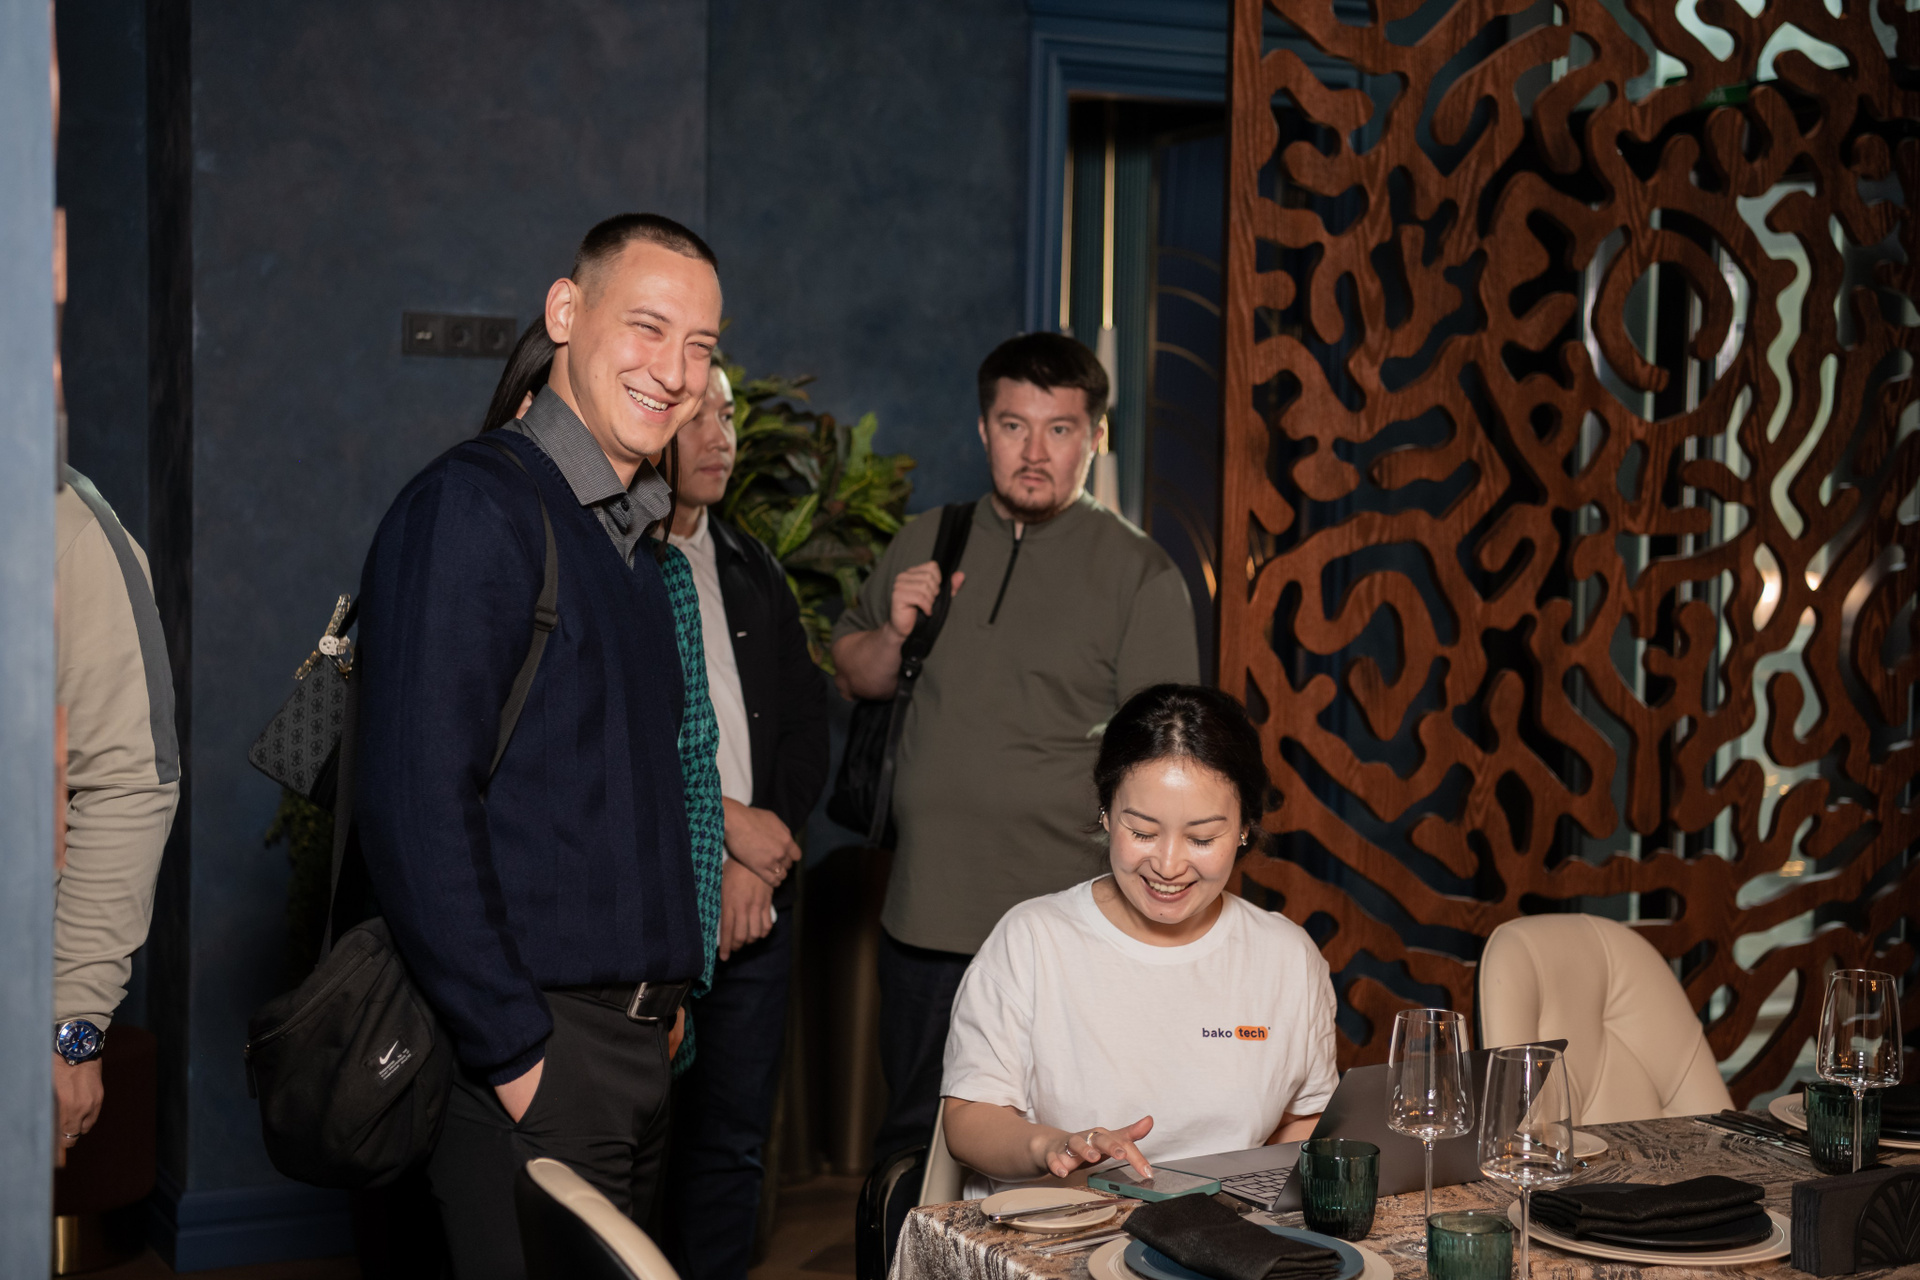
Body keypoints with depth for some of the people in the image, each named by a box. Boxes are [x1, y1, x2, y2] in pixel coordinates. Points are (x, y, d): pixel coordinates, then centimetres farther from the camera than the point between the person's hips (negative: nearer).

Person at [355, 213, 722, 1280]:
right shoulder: (473, 506, -12)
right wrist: (514, 1051, -19)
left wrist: (664, 995, 13)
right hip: (534, 1045, -8)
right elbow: (417, 803, -19)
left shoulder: (632, 539, 15)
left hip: (636, 1042, 9)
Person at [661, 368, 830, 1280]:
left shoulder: (754, 572, 16)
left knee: (732, 1144, 10)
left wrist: (756, 865, -3)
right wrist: (721, 823, -12)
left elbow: (806, 729, 11)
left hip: (757, 901, 6)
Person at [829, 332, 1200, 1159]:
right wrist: (894, 633, 0)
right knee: (911, 1146, 15)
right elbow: (853, 677, 22)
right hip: (924, 918, 4)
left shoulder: (1139, 572, -3)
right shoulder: (925, 545, 11)